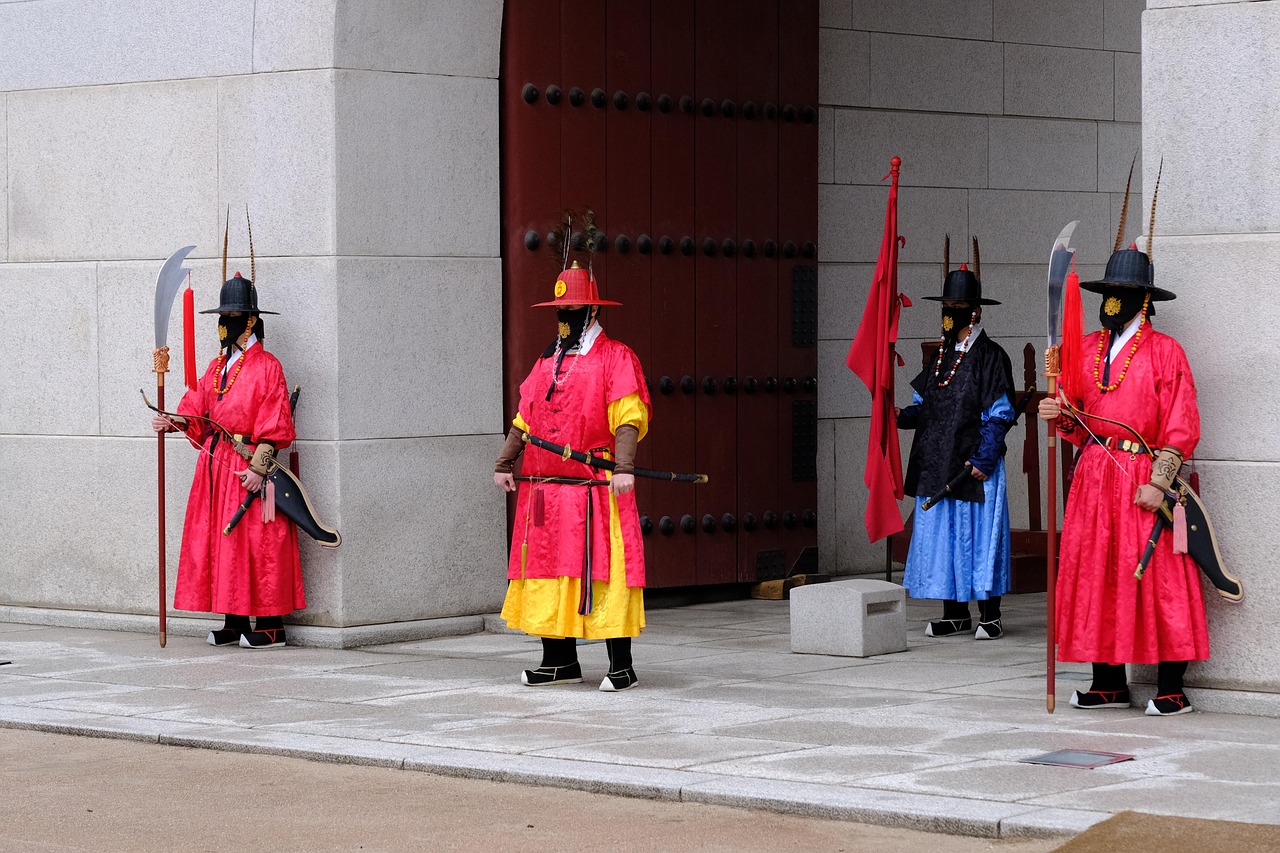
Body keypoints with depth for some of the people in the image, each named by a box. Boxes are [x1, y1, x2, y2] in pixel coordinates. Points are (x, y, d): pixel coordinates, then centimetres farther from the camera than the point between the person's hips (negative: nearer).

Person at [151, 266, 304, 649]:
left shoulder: (266, 366, -6)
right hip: (215, 464, 7)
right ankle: (234, 622, 13)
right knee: (220, 540, 6)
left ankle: (270, 625, -2)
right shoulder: (218, 366, 16)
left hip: (248, 465, -7)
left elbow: (273, 427, -11)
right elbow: (197, 411, 11)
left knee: (257, 542, -6)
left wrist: (258, 467, -18)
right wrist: (172, 422, -8)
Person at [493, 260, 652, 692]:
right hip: (544, 490, 7)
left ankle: (622, 667, -4)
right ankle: (560, 661, 18)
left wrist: (624, 468, -22)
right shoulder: (548, 362, 18)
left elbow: (628, 418, -12)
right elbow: (524, 420, 21)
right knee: (547, 567, 8)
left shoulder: (615, 358, -3)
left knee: (603, 572, -8)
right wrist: (504, 464, 13)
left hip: (595, 490, -7)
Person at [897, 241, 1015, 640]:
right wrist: (900, 417, -3)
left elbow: (999, 415, -9)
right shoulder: (942, 355, 16)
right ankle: (955, 614, 15)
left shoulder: (989, 356, -5)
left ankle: (990, 616, 2)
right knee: (943, 532, 7)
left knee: (979, 532, -4)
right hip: (938, 464, 7)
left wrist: (984, 458, -17)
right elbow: (924, 406, 17)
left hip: (973, 464, -7)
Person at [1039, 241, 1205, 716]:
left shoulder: (1164, 352, -3)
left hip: (1142, 482, -6)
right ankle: (1109, 684, 13)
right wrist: (1060, 416, -3)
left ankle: (1172, 690, -2)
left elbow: (1181, 427, -7)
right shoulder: (1088, 349, 14)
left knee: (1156, 580, -6)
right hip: (1093, 478, 6)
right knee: (1094, 576, 5)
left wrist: (1158, 483, -16)